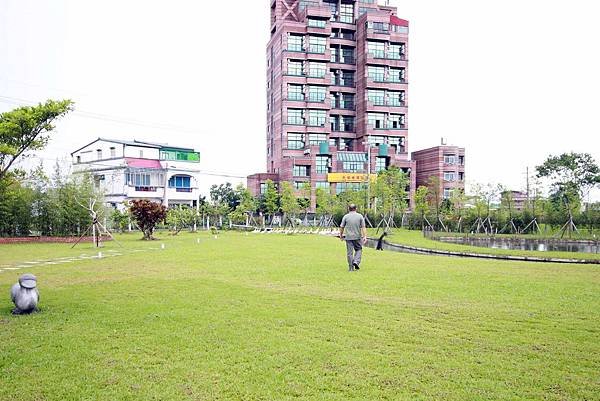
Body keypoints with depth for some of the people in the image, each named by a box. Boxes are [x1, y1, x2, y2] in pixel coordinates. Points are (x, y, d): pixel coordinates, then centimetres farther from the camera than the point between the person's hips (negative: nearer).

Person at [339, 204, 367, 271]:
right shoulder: (360, 216, 2)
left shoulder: (346, 216, 0)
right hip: (357, 237, 0)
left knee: (349, 252, 4)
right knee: (358, 249, 19)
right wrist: (365, 236, -4)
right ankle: (356, 261, -2)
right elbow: (363, 227, -3)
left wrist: (341, 235, 14)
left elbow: (342, 227, 2)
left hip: (348, 237, 0)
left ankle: (351, 268, 5)